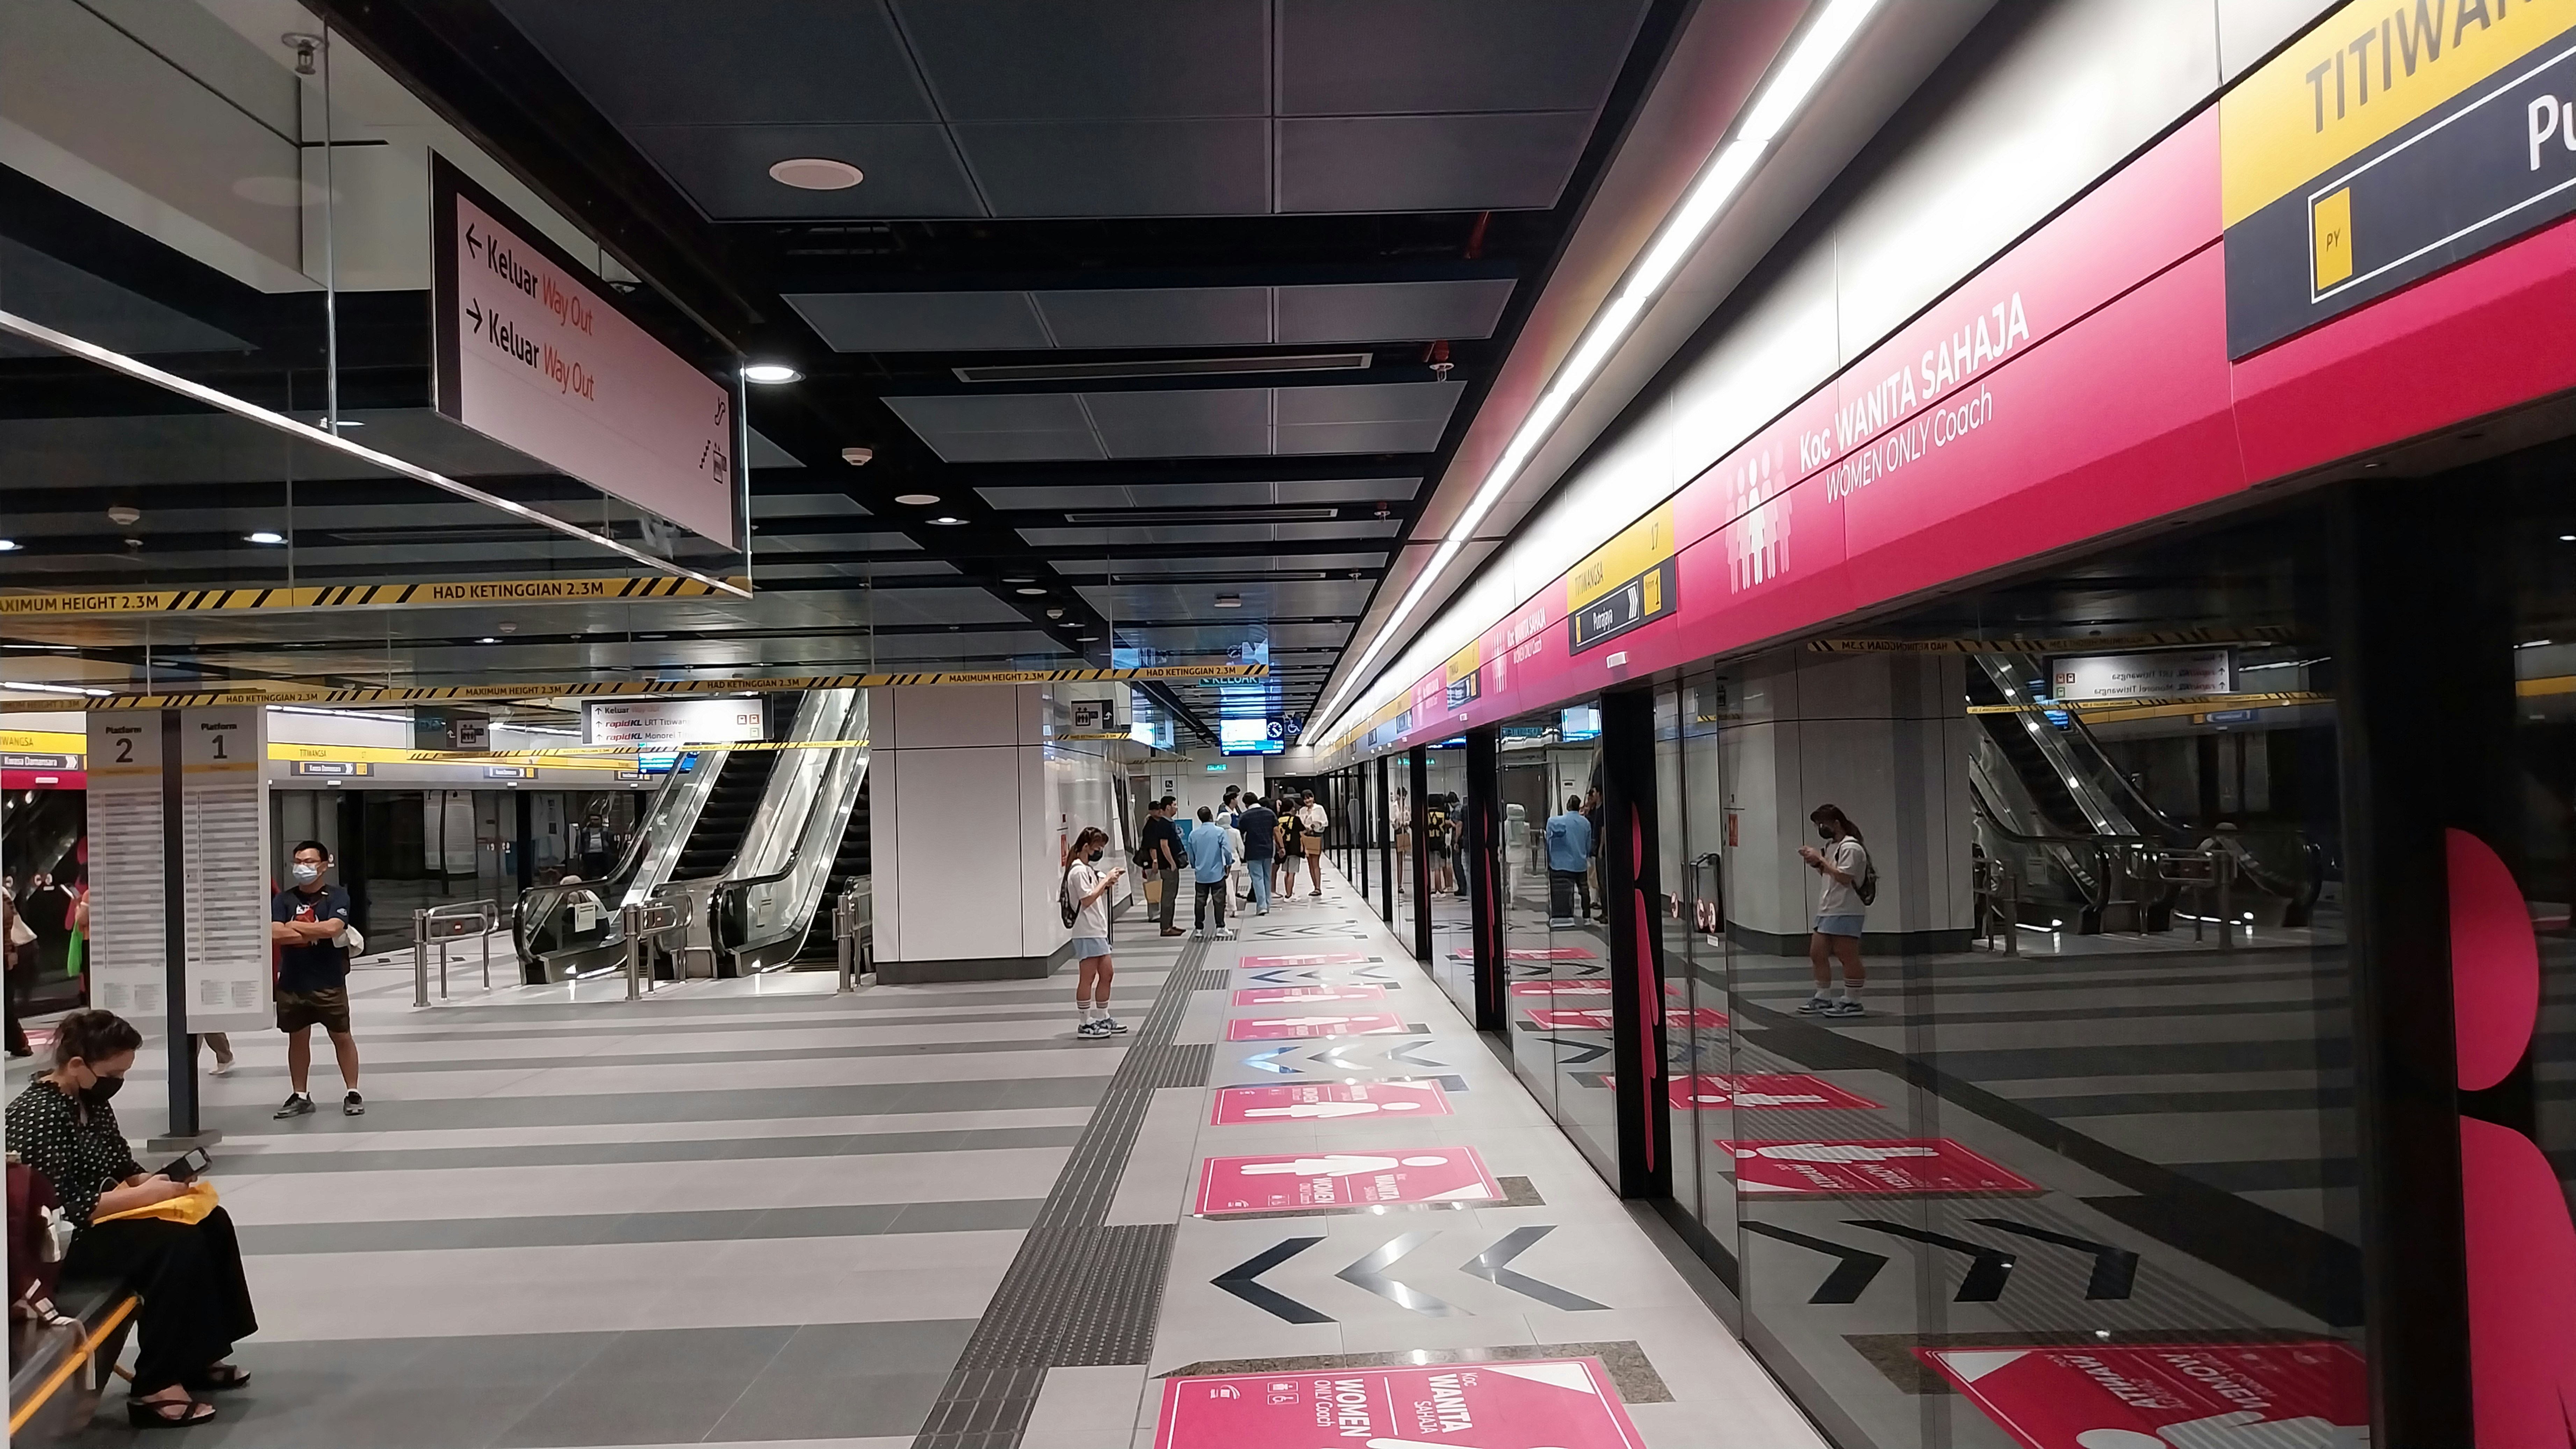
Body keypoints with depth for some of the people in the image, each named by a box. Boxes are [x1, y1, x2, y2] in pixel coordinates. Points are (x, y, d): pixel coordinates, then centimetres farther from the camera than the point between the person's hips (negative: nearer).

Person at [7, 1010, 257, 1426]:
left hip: (99, 1216, 10)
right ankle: (155, 1389, -19)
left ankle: (199, 1356, 6)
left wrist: (154, 1180, -5)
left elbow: (121, 1167, 15)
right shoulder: (39, 1116, -23)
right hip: (62, 1241, -10)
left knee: (212, 1224, -1)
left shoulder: (91, 1100, 6)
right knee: (180, 1246, -25)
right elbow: (66, 1208, -27)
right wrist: (146, 1194, -24)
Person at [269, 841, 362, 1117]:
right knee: (297, 1039, 13)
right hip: (292, 983, 3)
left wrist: (295, 926, -11)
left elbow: (332, 928, -22)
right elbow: (275, 934, -12)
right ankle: (299, 1096, 24)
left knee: (342, 1037, 4)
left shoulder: (337, 897, -5)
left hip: (330, 982, -3)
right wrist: (317, 934, -15)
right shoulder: (284, 899, 3)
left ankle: (353, 1094, 13)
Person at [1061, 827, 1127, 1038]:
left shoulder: (1089, 869, 16)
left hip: (1098, 931, 10)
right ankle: (1086, 1024, 0)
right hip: (1087, 933, -10)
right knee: (1087, 978, -5)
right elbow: (1087, 899, -22)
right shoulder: (1079, 872, -14)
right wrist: (1106, 881, -17)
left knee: (1106, 974, 14)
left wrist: (1109, 879, 3)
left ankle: (1102, 1019, 23)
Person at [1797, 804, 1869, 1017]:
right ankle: (1822, 998, 20)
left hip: (1846, 911, -10)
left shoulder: (1851, 848, -14)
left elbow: (1844, 878, -22)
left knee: (1848, 957, -4)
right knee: (1817, 954, 11)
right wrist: (1814, 862, 6)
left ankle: (1852, 1002, 1)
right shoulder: (1831, 846, 15)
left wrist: (1820, 859, -18)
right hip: (1827, 910, 10)